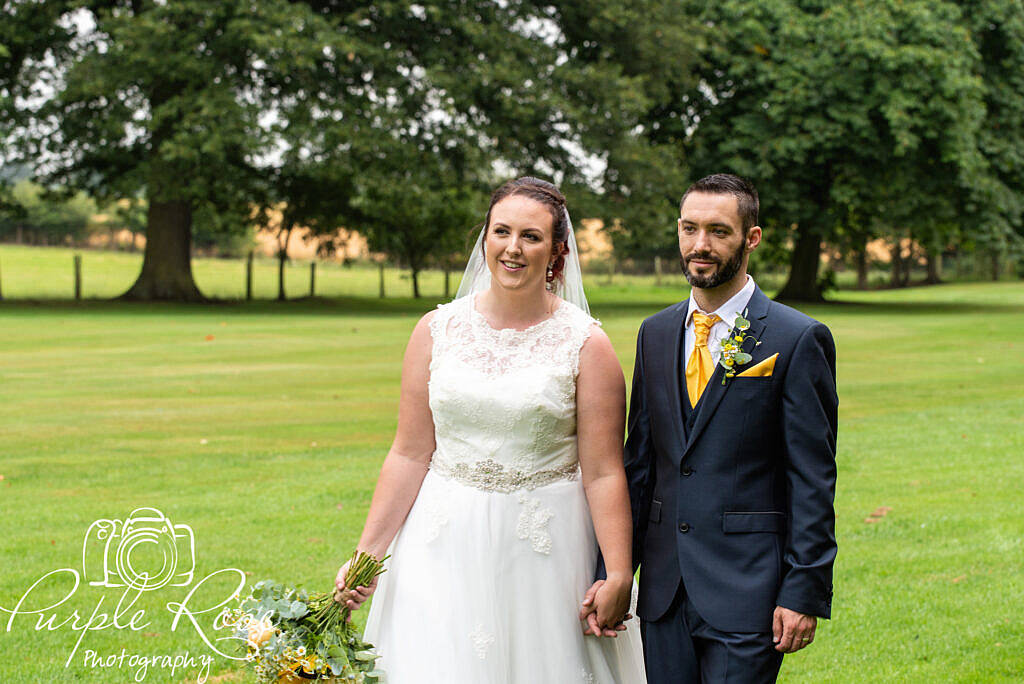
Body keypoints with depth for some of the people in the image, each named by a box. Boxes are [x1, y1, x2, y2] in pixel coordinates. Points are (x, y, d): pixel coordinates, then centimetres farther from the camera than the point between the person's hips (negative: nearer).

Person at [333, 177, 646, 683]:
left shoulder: (586, 345, -4)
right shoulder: (436, 331, 2)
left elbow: (603, 473, -6)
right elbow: (410, 455, 3)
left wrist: (619, 575, -12)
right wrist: (366, 556, -1)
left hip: (544, 551, -2)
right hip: (444, 548, 2)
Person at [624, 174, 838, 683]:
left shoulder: (797, 340, -6)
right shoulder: (655, 334, 11)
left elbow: (813, 481, -8)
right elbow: (639, 460, 13)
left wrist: (805, 592, -11)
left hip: (747, 590, -5)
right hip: (664, 584, 5)